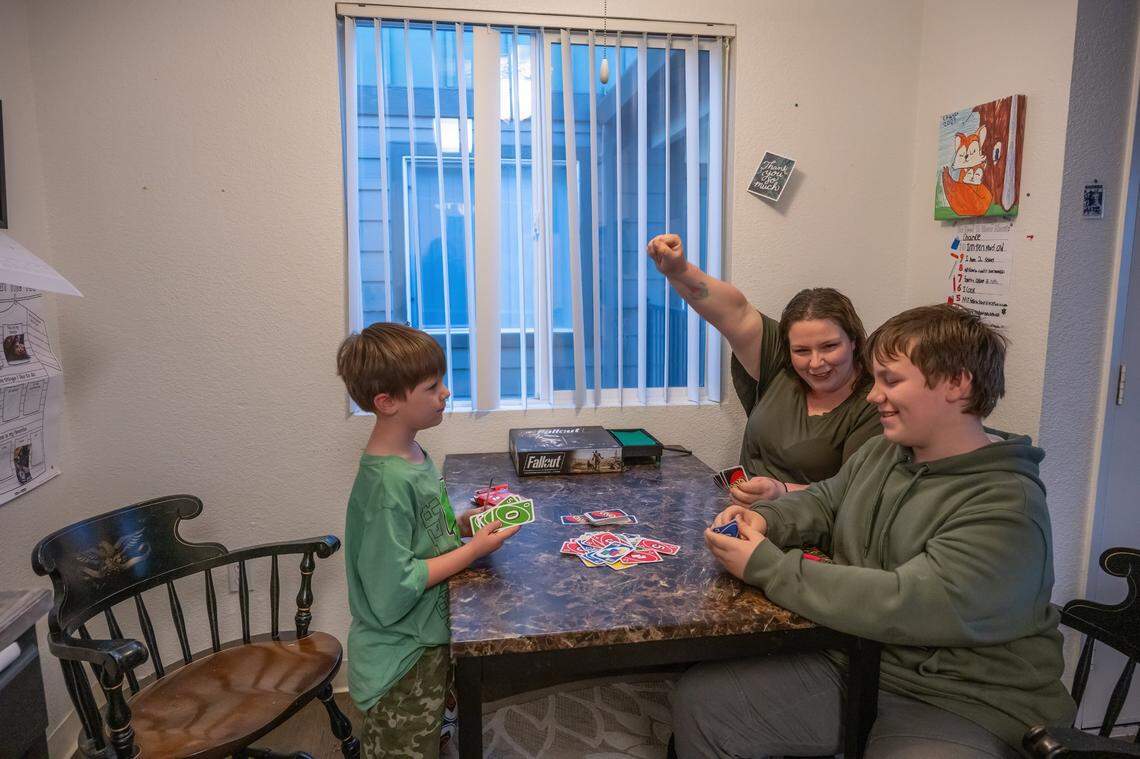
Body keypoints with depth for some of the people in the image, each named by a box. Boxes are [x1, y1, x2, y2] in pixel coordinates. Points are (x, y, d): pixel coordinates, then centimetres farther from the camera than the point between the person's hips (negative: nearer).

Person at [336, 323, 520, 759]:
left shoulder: (413, 457, 1)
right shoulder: (387, 482, -27)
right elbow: (394, 587, -26)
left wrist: (466, 523, -3)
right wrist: (474, 550, -20)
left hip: (426, 642, 9)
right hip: (401, 663, -9)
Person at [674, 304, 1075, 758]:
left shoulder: (1007, 507, -19)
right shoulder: (882, 452, 6)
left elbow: (907, 606, -29)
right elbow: (823, 502, 19)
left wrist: (766, 568, -25)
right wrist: (765, 520, -5)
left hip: (961, 707, -6)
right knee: (701, 697, -7)